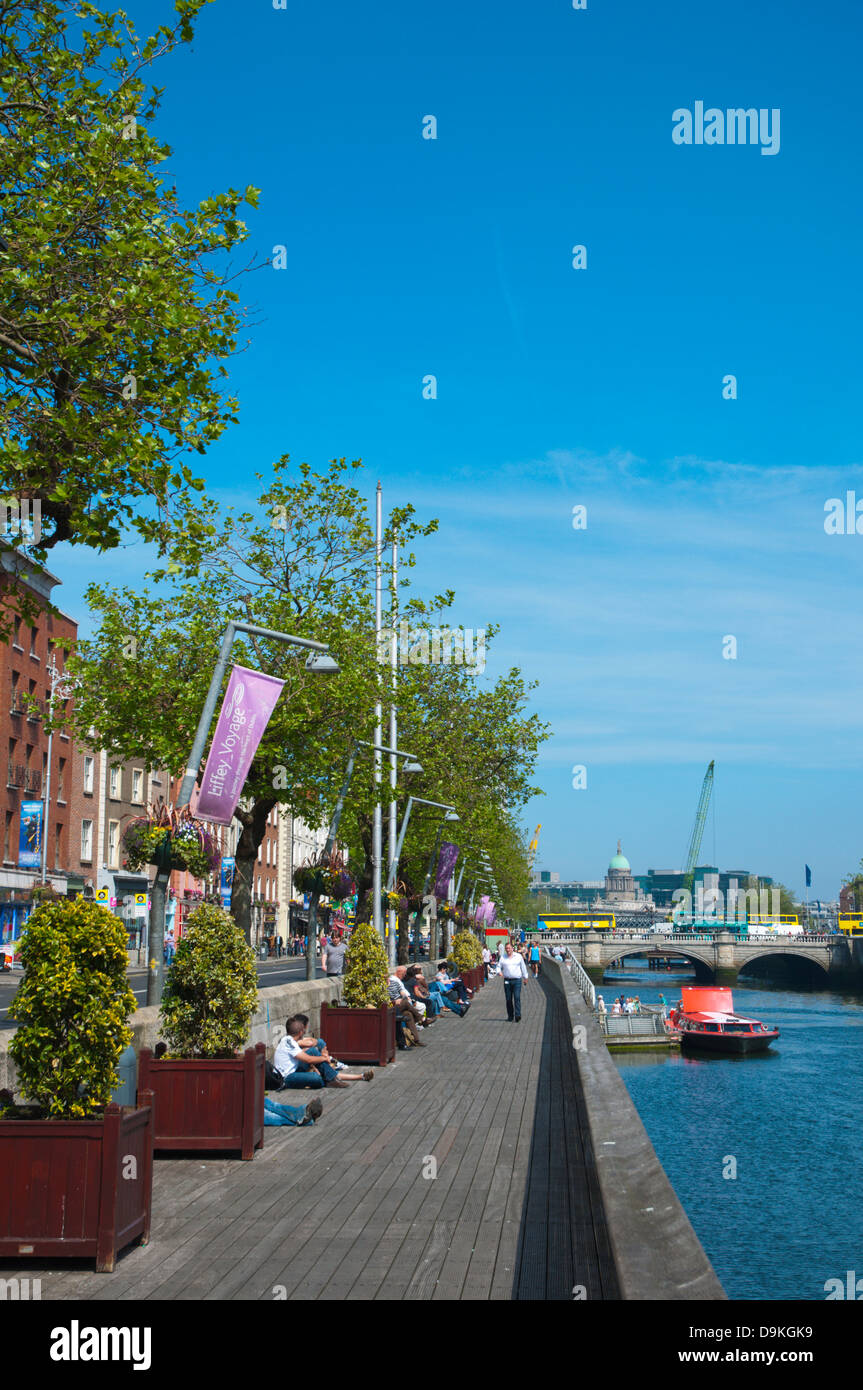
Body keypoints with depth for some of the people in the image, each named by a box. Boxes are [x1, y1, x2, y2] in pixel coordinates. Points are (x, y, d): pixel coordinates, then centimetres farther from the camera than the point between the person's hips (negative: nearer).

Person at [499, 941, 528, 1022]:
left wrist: (525, 977, 15)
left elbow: (523, 967, 13)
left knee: (517, 998, -14)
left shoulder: (519, 956, 6)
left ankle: (518, 1016, -18)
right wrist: (499, 972, -13)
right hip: (507, 981, 2)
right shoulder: (503, 958, 8)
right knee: (508, 999, 3)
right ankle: (510, 1017, 13)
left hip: (517, 980, -2)